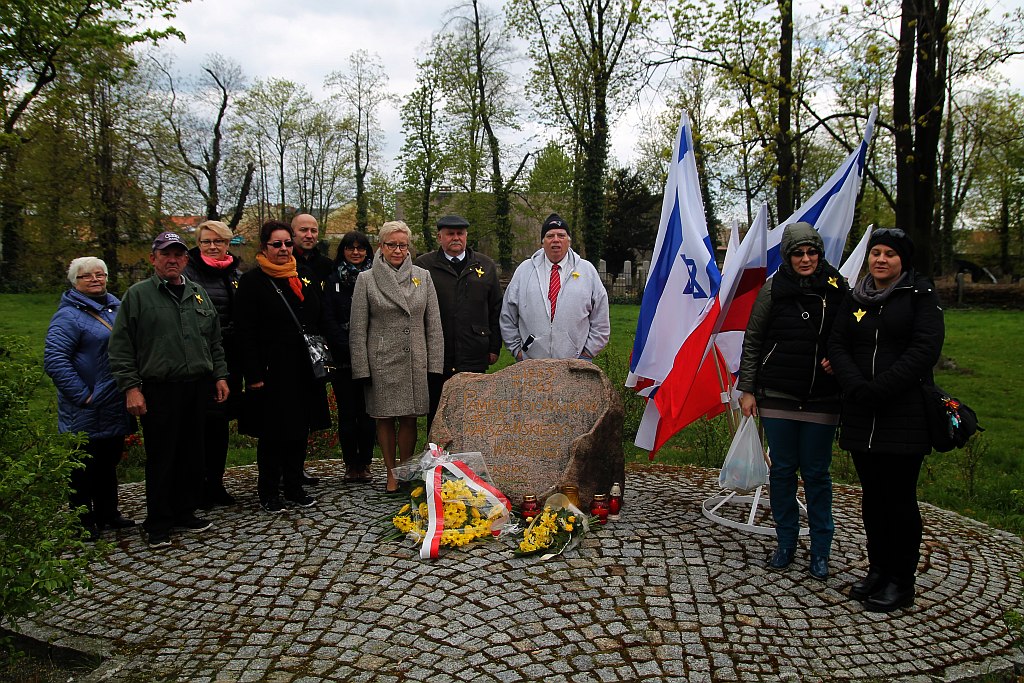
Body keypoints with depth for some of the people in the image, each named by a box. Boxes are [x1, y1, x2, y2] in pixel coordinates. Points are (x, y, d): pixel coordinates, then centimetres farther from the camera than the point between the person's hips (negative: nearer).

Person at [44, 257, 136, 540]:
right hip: (88, 412, -7)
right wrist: (82, 395, -21)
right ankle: (83, 522, 17)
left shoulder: (116, 307, 11)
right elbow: (54, 360, -21)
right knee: (85, 466, 4)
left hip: (115, 408, 7)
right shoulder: (69, 315, -13)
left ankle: (107, 514, 32)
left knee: (109, 462, 18)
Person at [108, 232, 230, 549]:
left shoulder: (199, 294, 14)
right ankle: (159, 523, 13)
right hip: (159, 390, -5)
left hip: (198, 388, 5)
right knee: (161, 457, 1)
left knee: (192, 454, 11)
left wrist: (220, 375, 11)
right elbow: (120, 347, -3)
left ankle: (185, 511, 25)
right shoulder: (138, 295, 0)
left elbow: (215, 341, 19)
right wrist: (131, 387, -10)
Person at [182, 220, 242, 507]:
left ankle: (216, 483, 23)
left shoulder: (236, 274, 13)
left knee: (221, 421, 12)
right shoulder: (188, 272, -3)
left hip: (229, 360, 5)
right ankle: (197, 486, 10)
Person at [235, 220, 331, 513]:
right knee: (272, 433, 3)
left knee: (300, 429, 11)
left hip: (305, 369, 5)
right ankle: (268, 491, 18)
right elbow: (246, 333, -9)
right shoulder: (252, 281, -6)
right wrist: (254, 375, -14)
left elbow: (320, 320, 15)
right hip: (273, 370, -5)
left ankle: (294, 487, 24)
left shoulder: (306, 275, 10)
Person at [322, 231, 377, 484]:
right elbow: (329, 321, 1)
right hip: (343, 358, 1)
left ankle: (365, 463, 12)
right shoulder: (333, 281, 9)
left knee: (367, 412, 2)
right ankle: (351, 464, 14)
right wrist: (349, 348, -9)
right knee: (347, 412, 4)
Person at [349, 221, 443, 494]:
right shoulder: (366, 280, 1)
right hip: (382, 361, -1)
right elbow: (358, 330, 0)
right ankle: (391, 474, 20)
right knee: (385, 418, 7)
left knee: (409, 419, 5)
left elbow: (433, 325, 6)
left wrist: (434, 364, 1)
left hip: (415, 361, 1)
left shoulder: (423, 276, 6)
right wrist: (362, 368, -5)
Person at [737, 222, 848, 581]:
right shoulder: (774, 289, -2)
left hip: (822, 400, 0)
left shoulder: (837, 288, 0)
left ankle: (820, 550, 20)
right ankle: (785, 543, 23)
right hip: (777, 397, 0)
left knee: (817, 473, 7)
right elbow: (752, 341, 2)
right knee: (782, 470, 9)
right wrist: (747, 389, -1)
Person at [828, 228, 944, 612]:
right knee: (872, 496, 12)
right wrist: (856, 387, -13)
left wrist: (880, 388, -19)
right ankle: (878, 569, 25)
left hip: (905, 415, -4)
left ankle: (901, 582, 14)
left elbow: (925, 349, -12)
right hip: (862, 417, 4)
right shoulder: (854, 301, 13)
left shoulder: (920, 295, 0)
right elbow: (837, 347, 4)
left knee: (900, 498, 1)